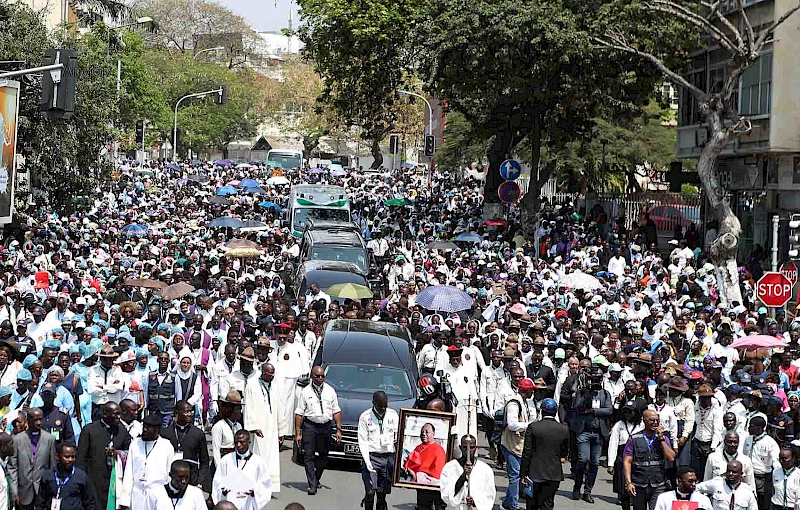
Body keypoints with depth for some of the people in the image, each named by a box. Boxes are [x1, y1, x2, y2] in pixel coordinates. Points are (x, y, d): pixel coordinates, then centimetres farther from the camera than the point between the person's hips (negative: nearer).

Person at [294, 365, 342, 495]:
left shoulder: (330, 391, 9)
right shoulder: (305, 392, 1)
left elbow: (336, 411, 10)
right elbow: (299, 413, -1)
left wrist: (338, 429, 3)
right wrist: (298, 433, -6)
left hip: (326, 426, 3)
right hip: (310, 425, -3)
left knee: (323, 456, 11)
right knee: (309, 456, -8)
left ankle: (316, 479, 30)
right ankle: (312, 485, -8)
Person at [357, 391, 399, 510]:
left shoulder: (393, 415, 7)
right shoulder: (365, 417, -2)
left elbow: (398, 436, 10)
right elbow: (363, 442, -2)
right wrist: (367, 462, -12)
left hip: (388, 457, 3)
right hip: (371, 456, -2)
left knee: (382, 494, 2)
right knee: (370, 492, -13)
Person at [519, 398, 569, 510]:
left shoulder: (532, 427, -9)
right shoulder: (564, 429, -2)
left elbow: (526, 453, -7)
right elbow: (564, 454, 8)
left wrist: (523, 475, -2)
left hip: (535, 473, -2)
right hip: (554, 474, 2)